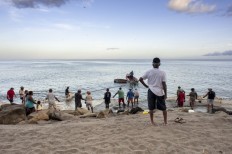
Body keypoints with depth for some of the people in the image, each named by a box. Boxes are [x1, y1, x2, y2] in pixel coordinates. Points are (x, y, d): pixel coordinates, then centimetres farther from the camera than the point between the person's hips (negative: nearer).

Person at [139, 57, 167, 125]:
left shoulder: (149, 72, -1)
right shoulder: (162, 73, -5)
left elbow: (140, 79, -2)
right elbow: (164, 84, -6)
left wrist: (146, 85, 10)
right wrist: (165, 94, -1)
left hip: (151, 91, 1)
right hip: (160, 92, -1)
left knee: (151, 108, 9)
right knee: (163, 108, 13)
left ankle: (152, 121, 15)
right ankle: (165, 121, 19)